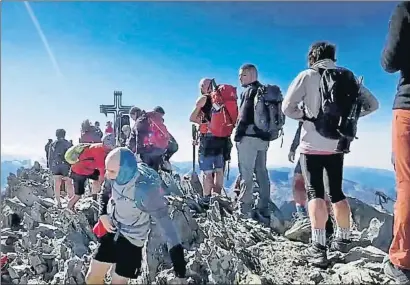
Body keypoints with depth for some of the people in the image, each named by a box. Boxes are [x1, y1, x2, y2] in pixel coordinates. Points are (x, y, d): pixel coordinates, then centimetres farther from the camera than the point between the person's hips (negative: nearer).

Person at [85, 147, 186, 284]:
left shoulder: (145, 190, -36)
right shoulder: (117, 175, -18)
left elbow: (165, 223, -32)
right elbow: (106, 193, 7)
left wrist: (178, 257, -35)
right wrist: (103, 214, -7)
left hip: (131, 241, -5)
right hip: (111, 231, 6)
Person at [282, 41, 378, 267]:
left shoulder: (308, 75, -3)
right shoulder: (348, 77, 9)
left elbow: (287, 107, -9)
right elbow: (372, 104, 10)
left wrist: (306, 115, 6)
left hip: (313, 144, -4)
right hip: (337, 144, 5)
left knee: (314, 192, -5)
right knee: (336, 191, 16)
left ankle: (318, 247, -13)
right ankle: (343, 240, 25)